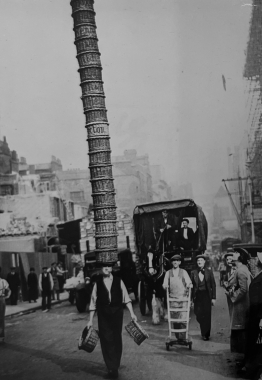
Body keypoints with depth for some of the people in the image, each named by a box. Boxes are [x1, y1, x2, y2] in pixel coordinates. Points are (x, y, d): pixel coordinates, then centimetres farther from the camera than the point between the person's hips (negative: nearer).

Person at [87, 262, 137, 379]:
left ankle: (115, 367, 19)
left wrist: (132, 313, -2)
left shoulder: (118, 281, 2)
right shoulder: (97, 283, 2)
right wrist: (90, 320, 6)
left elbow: (126, 297, 5)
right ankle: (112, 369, 0)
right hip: (103, 314, 0)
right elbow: (93, 302, 5)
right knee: (106, 340, -5)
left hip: (117, 313, 1)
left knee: (116, 340, 6)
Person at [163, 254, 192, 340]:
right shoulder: (168, 273, 13)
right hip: (173, 299, 1)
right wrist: (165, 286, -14)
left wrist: (189, 285, -19)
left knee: (183, 319, -11)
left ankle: (182, 338, -7)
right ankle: (178, 337, 11)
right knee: (175, 320, 2)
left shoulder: (183, 272, 12)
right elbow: (165, 284, 9)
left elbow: (188, 282, 4)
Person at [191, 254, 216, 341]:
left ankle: (206, 334, 10)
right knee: (199, 315, -2)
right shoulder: (193, 273, 6)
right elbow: (191, 285, 4)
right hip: (197, 296, 1)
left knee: (207, 315, -3)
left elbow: (213, 285, 4)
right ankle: (204, 332, 20)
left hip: (207, 295, -1)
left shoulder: (209, 272, 5)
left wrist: (213, 298, -2)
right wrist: (191, 298, -1)